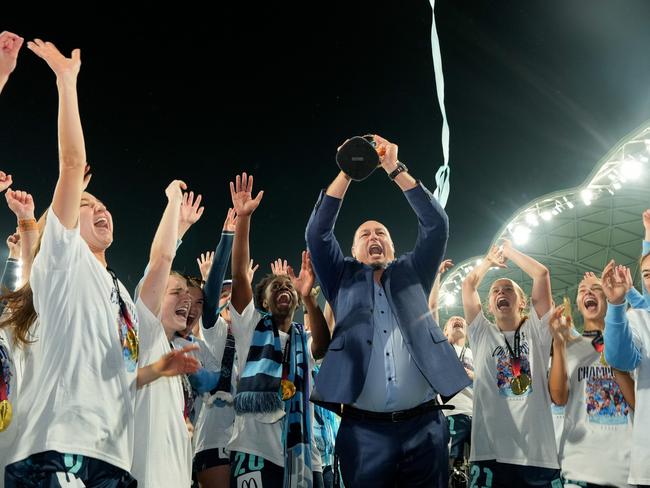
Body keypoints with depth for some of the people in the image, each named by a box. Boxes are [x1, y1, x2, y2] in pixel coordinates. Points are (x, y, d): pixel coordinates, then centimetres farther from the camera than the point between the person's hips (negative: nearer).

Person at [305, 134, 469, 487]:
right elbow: (318, 232, 3)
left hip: (424, 426, 1)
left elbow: (436, 224, 7)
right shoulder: (343, 279, 15)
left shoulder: (411, 274, 17)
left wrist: (395, 170, 2)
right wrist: (347, 172, -1)